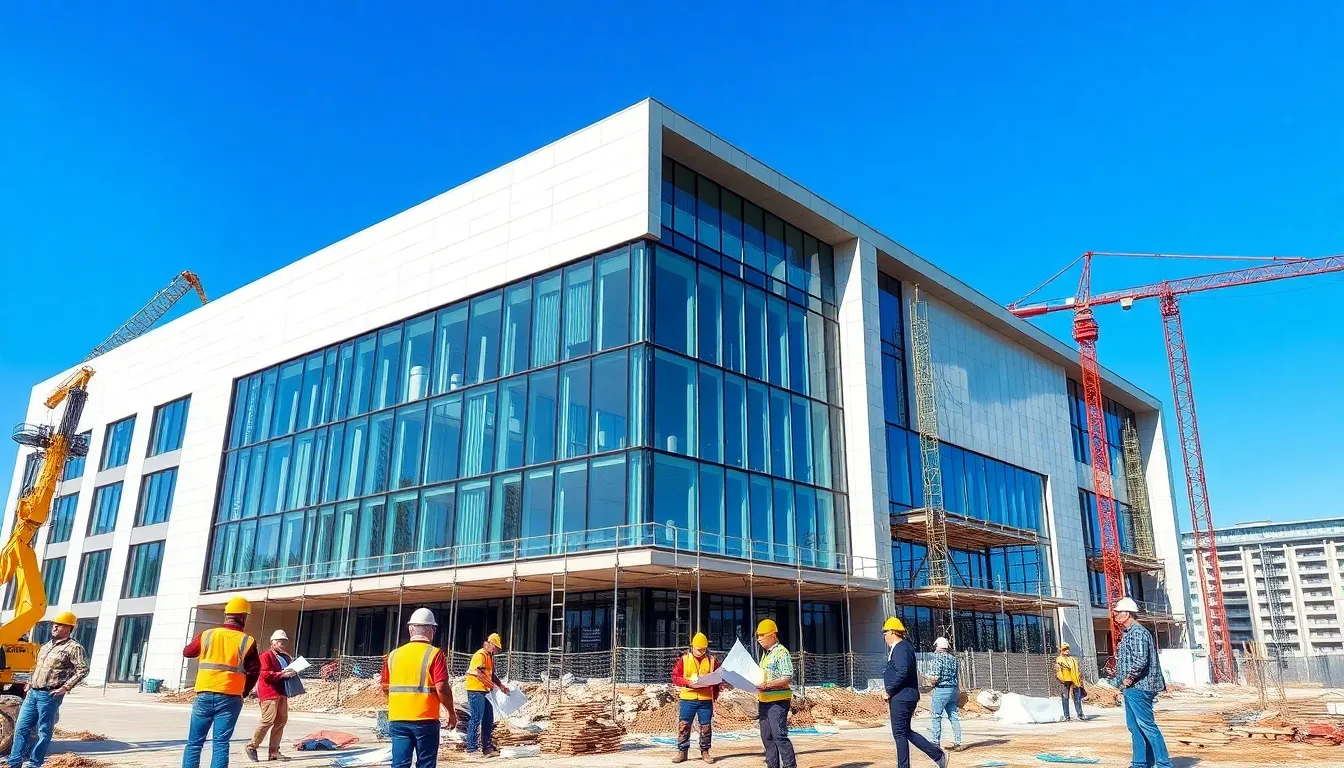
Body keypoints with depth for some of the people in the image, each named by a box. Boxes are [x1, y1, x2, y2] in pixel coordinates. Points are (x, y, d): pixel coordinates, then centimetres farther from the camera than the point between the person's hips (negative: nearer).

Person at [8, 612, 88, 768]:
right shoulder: (46, 646, 18)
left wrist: (65, 687, -17)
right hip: (33, 693, 8)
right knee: (21, 727, 9)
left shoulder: (74, 648, -9)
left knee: (43, 732, 0)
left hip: (50, 695, -8)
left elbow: (83, 670, -15)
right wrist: (30, 682, 18)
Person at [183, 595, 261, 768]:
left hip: (205, 695, 2)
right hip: (229, 698, -2)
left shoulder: (207, 635, 1)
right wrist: (244, 692, 13)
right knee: (221, 743, 2)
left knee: (194, 742, 10)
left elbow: (187, 652, 19)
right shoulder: (247, 641, -4)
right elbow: (254, 672, -2)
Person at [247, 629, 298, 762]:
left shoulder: (286, 657, 19)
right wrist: (282, 674, -20)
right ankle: (251, 746, 5)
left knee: (281, 721, 5)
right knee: (268, 720, -11)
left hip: (282, 692, 8)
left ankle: (273, 752, 9)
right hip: (270, 692, -8)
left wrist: (292, 672, 4)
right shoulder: (266, 656, -5)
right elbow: (265, 675, -15)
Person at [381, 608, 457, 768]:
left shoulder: (394, 655, 5)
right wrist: (452, 713, -1)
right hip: (425, 719, -4)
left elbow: (385, 688, 12)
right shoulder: (434, 654, -9)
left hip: (397, 719, 4)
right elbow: (441, 688, -15)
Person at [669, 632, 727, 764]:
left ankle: (705, 752, 18)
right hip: (688, 699, -1)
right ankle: (682, 752, 11)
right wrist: (688, 683, -17)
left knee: (706, 726, 6)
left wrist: (715, 694, 0)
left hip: (706, 700, 1)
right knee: (683, 725, 0)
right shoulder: (684, 659, 1)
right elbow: (675, 677, -1)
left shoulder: (711, 660, 5)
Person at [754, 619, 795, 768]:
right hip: (765, 701, 9)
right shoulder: (766, 654, 17)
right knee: (767, 737, 10)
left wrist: (767, 685, -26)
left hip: (778, 700, -9)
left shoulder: (781, 652, -11)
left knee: (779, 735, -10)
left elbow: (787, 678, -19)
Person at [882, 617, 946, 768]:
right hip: (902, 697, 10)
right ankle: (938, 754, 15)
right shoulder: (898, 648, 17)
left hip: (901, 697, -10)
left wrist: (889, 692, -16)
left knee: (900, 733, -3)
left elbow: (902, 673, -27)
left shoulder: (900, 649, -15)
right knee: (905, 732, 14)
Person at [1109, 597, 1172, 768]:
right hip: (1131, 688, 10)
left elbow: (1140, 660, -22)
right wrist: (1118, 680, 16)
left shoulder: (1137, 632, -14)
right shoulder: (1128, 633, 17)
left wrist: (1128, 680, -15)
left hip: (1138, 687, -10)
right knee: (1134, 726, 12)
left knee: (1146, 725, -9)